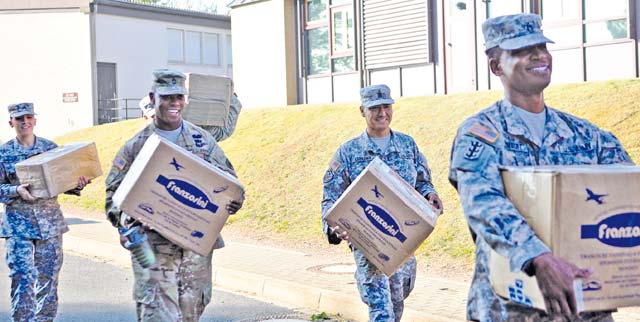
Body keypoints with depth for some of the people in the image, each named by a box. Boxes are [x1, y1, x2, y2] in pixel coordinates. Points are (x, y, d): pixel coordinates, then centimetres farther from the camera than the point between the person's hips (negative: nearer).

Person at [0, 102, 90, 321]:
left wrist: (77, 184, -9)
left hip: (50, 223, 2)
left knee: (48, 278, 8)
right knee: (23, 279, -6)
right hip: (18, 226, -2)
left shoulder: (51, 148, 6)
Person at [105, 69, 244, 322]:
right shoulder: (136, 146, 3)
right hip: (152, 247, -2)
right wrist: (124, 221, -13)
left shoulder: (202, 140, 8)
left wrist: (234, 201, -11)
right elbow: (115, 191, 6)